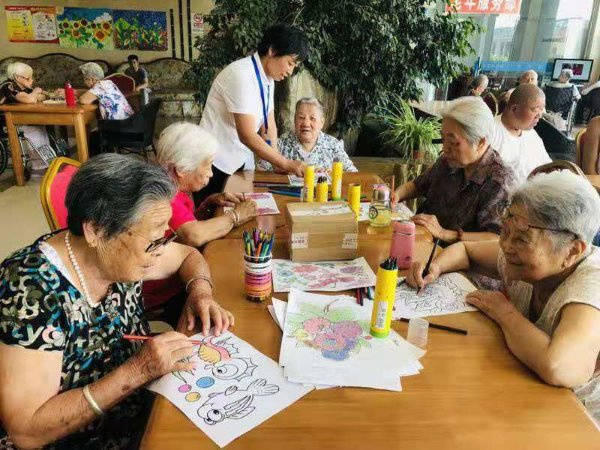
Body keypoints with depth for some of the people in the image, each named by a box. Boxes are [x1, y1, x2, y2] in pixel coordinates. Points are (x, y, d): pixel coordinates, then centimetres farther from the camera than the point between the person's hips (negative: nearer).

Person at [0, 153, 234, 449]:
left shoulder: (122, 253, -10)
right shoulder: (32, 290, -27)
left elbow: (189, 255, 9)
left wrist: (200, 290, -11)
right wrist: (137, 371, -31)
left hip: (142, 410, 6)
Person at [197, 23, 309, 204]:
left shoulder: (268, 78, 5)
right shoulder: (242, 75, -22)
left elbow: (269, 126, 8)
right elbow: (247, 135, -27)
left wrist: (278, 162, -6)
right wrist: (286, 163, -25)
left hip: (242, 159, 8)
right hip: (216, 163, -8)